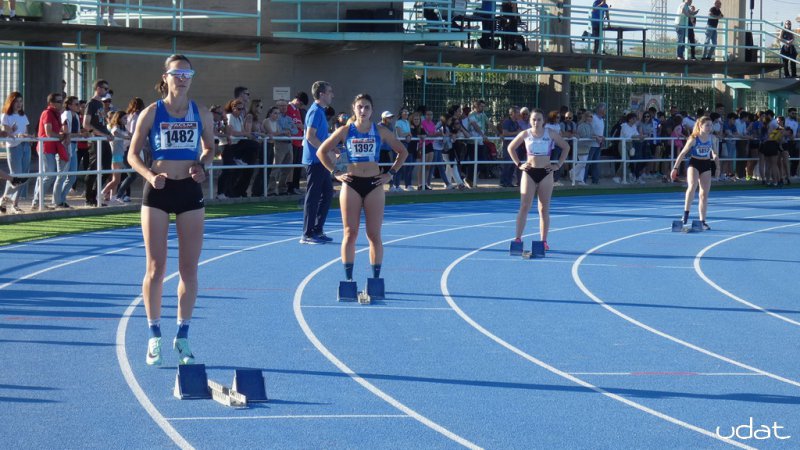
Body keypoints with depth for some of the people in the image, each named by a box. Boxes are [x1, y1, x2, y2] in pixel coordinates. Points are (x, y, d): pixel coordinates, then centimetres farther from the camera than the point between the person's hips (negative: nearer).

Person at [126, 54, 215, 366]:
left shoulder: (201, 114, 4)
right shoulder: (152, 113, -2)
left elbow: (210, 148, 17)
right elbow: (132, 155, 1)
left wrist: (201, 166, -5)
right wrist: (149, 175, -18)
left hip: (190, 191, 2)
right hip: (158, 191, -2)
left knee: (189, 269, 3)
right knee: (156, 268, -1)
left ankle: (182, 337, 14)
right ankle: (154, 337, 9)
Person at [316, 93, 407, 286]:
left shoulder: (380, 132, 4)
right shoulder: (345, 131, 2)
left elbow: (402, 152, 12)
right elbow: (321, 151, 6)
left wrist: (391, 173, 4)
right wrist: (335, 173, -1)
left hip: (374, 184, 0)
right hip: (351, 184, 0)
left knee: (374, 235, 0)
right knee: (350, 233, -1)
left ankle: (376, 278, 5)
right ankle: (348, 278, 4)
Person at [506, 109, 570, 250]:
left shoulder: (550, 134, -1)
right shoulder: (525, 134, 1)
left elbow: (566, 147, 8)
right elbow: (511, 147, 12)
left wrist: (558, 165, 1)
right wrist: (518, 164, 3)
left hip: (545, 173, 0)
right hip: (529, 172, 0)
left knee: (544, 209, 3)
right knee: (524, 207, -6)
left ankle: (544, 241, 7)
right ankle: (517, 238, -8)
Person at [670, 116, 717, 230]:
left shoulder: (712, 138, -3)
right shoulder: (694, 139, -14)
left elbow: (714, 150, 14)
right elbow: (683, 153, -8)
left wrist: (714, 155, -12)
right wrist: (675, 168, -8)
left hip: (706, 165, 4)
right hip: (694, 164, -4)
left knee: (704, 194, 6)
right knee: (692, 186, -30)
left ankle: (702, 221, 13)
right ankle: (686, 214, -25)